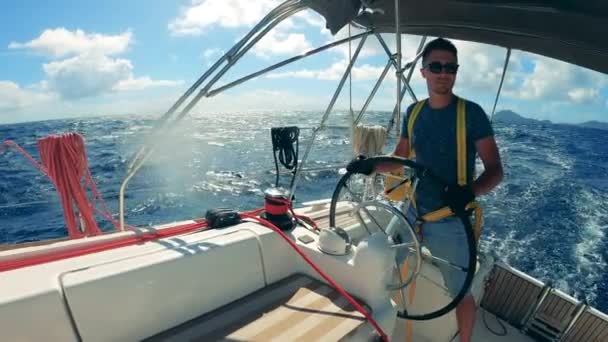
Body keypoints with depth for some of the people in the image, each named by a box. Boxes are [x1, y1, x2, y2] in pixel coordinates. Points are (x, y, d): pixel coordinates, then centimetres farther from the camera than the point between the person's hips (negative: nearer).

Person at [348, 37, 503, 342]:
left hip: (451, 221, -4)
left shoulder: (471, 113, -10)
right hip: (413, 213, 5)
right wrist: (370, 165, -6)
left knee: (461, 293, 8)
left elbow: (495, 169, -11)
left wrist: (469, 191, -32)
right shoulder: (413, 112, 3)